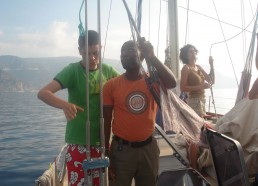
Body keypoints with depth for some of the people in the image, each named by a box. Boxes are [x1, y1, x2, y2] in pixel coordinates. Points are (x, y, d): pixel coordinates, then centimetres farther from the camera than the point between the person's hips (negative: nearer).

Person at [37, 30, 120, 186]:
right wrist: (65, 104, -40)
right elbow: (43, 93, -21)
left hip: (102, 141, 4)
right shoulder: (72, 70, -10)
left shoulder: (107, 70, 2)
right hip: (78, 143, -4)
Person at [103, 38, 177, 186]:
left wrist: (152, 56, -28)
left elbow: (172, 83, -25)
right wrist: (106, 154, -4)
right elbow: (106, 121, -3)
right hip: (121, 149, -1)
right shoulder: (111, 85, -4)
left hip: (148, 147, 2)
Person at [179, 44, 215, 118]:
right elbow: (182, 88, -15)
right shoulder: (186, 68, -8)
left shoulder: (198, 67, 13)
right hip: (194, 100, -8)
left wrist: (211, 65, 5)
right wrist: (200, 87, -20)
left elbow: (211, 81, 14)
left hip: (202, 99, 8)